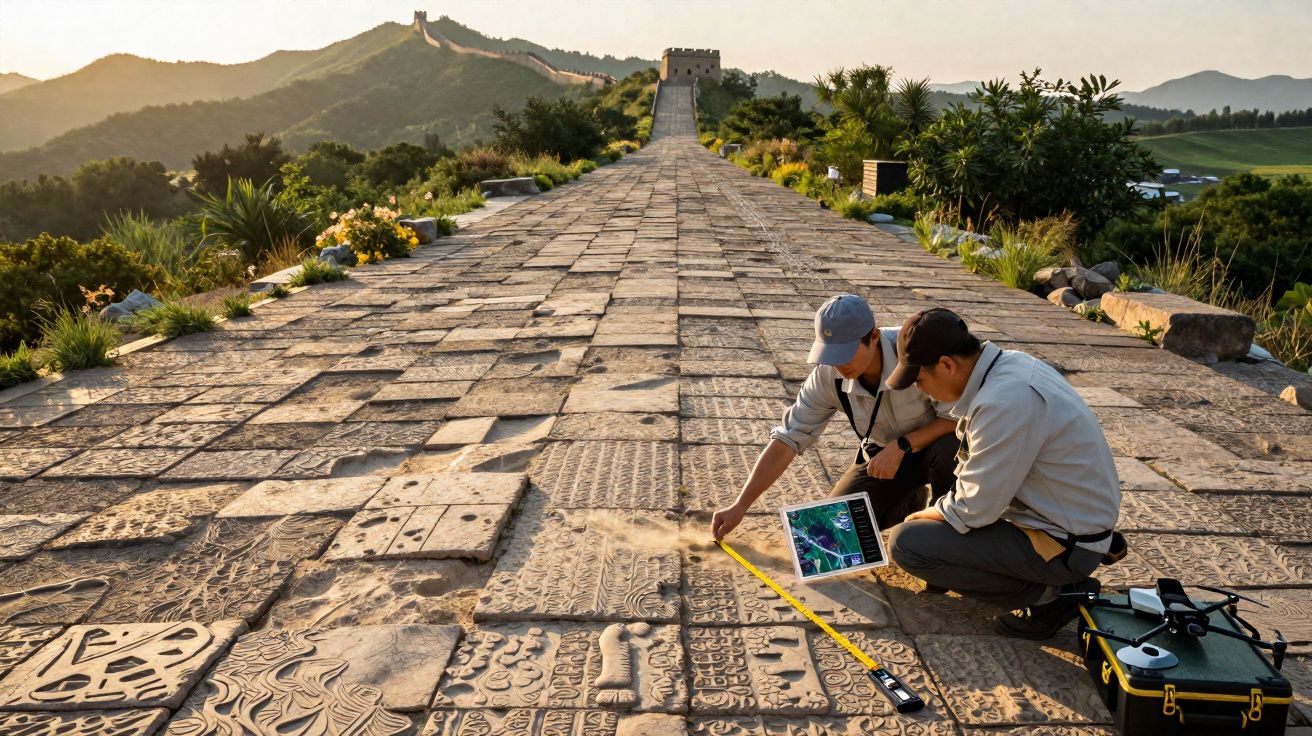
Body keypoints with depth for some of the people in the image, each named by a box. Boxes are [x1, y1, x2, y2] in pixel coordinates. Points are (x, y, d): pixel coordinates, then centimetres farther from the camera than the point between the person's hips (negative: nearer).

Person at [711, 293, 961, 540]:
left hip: (932, 442, -3)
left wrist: (902, 446, -33)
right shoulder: (828, 375, -20)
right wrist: (740, 506, -19)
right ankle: (914, 501, 15)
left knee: (947, 450, -37)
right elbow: (787, 439, -16)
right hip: (882, 452, 3)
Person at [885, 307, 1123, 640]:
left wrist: (923, 517, -3)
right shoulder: (1010, 363, 0)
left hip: (1067, 546, -9)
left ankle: (1049, 595, -4)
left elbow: (974, 509, -21)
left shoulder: (1005, 401, -29)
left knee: (905, 542, -16)